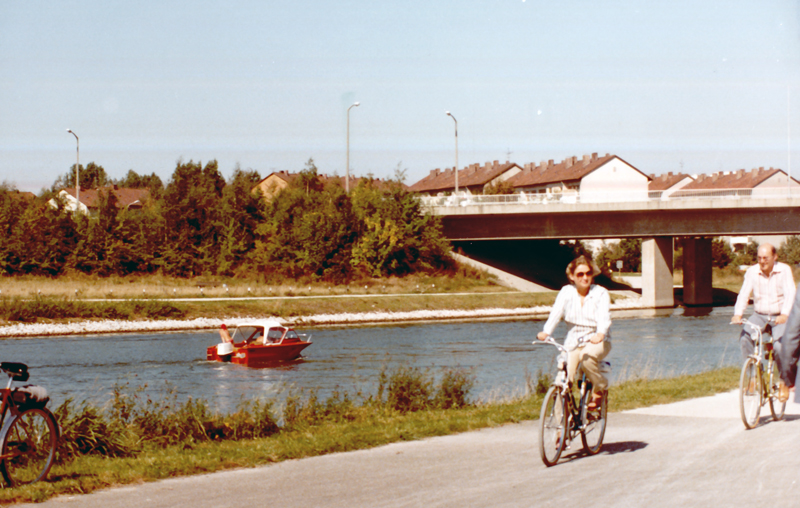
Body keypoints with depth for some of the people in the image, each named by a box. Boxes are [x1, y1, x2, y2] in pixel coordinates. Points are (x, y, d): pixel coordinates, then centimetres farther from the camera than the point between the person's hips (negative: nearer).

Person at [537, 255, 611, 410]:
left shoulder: (601, 293, -5)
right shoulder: (566, 291, 1)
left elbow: (604, 317, -22)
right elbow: (556, 312, -15)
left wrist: (600, 334, -44)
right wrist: (546, 332, -35)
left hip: (597, 342, -2)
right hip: (573, 343, 2)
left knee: (587, 357, -36)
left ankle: (599, 388, -8)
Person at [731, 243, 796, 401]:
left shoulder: (784, 271, -9)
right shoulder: (752, 272, -5)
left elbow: (790, 294, -20)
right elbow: (744, 294, -15)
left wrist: (784, 314, -38)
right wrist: (737, 315, -33)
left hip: (780, 317, -2)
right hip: (759, 315, 2)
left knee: (779, 344, -26)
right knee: (744, 337, -26)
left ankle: (785, 382, -4)